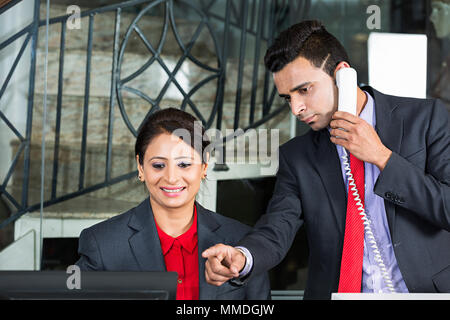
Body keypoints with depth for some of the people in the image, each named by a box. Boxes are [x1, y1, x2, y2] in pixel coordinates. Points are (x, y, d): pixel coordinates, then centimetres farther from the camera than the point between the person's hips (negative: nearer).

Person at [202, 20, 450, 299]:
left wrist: (382, 156, -10)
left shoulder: (426, 117, 1)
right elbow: (277, 227, -1)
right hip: (335, 292, 2)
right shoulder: (296, 156, 9)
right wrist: (241, 257, -21)